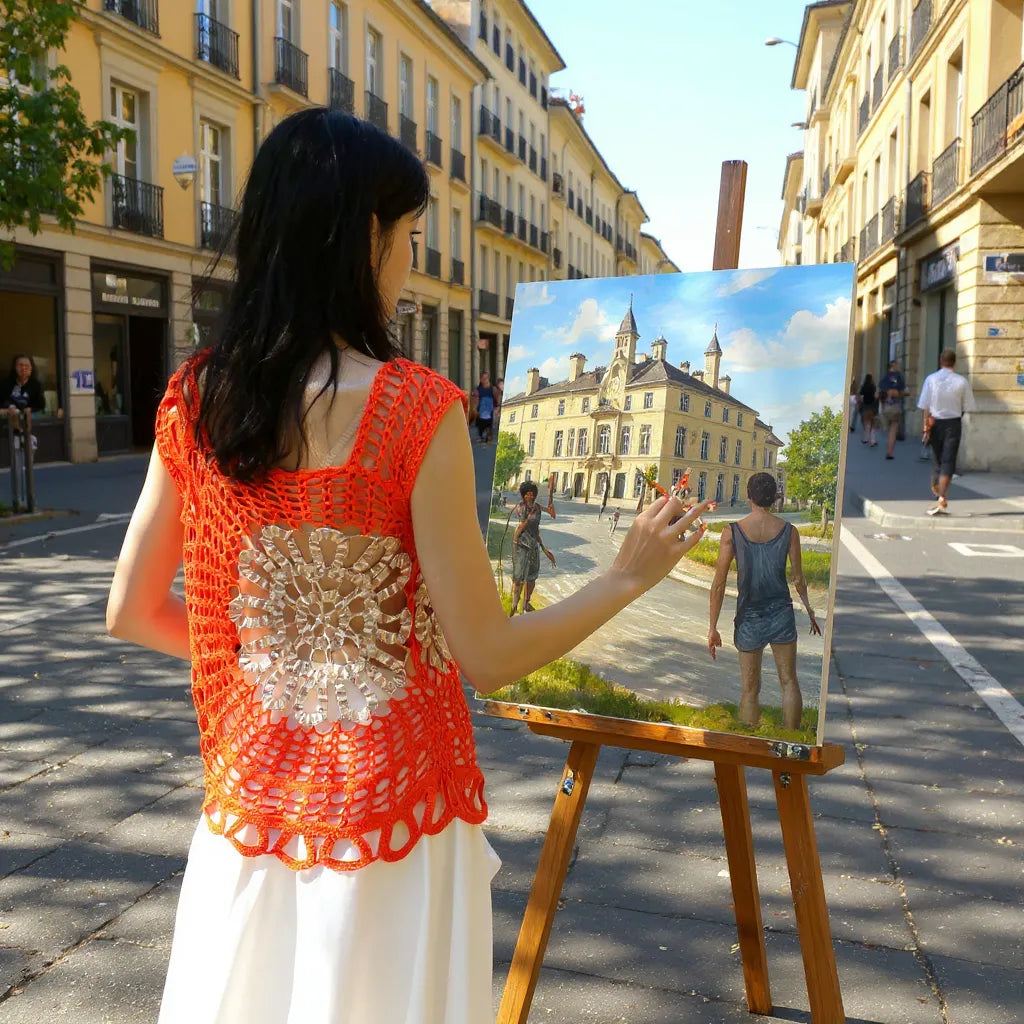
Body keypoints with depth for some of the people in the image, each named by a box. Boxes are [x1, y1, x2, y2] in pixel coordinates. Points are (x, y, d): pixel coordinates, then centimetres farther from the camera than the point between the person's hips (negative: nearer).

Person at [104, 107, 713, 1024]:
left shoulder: (195, 400, -4)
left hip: (249, 806, 5)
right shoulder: (416, 410, -20)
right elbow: (487, 657, -16)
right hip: (390, 809, -4)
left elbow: (132, 613, 3)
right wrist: (631, 576, -3)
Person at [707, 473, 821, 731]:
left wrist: (713, 627, -2)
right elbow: (798, 579, 4)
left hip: (749, 619, -1)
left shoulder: (732, 532, -8)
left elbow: (719, 584, -8)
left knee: (750, 689, 9)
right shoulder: (788, 531, -3)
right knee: (789, 682, 12)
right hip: (781, 614, 1)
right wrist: (809, 610, 21)